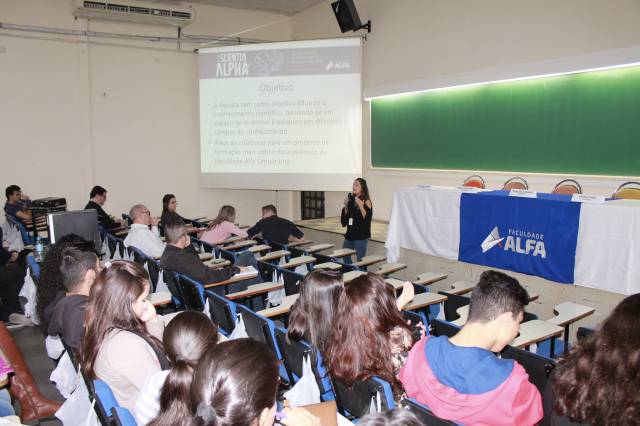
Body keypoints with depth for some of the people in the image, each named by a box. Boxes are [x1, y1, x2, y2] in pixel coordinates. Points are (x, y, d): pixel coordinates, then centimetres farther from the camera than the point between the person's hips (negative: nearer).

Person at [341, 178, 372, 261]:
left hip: (361, 236, -6)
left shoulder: (366, 202, -6)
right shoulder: (350, 200, 7)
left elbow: (367, 219, -19)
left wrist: (360, 205, -23)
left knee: (360, 260, -2)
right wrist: (346, 206, -5)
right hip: (350, 235, 6)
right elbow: (343, 221, 7)